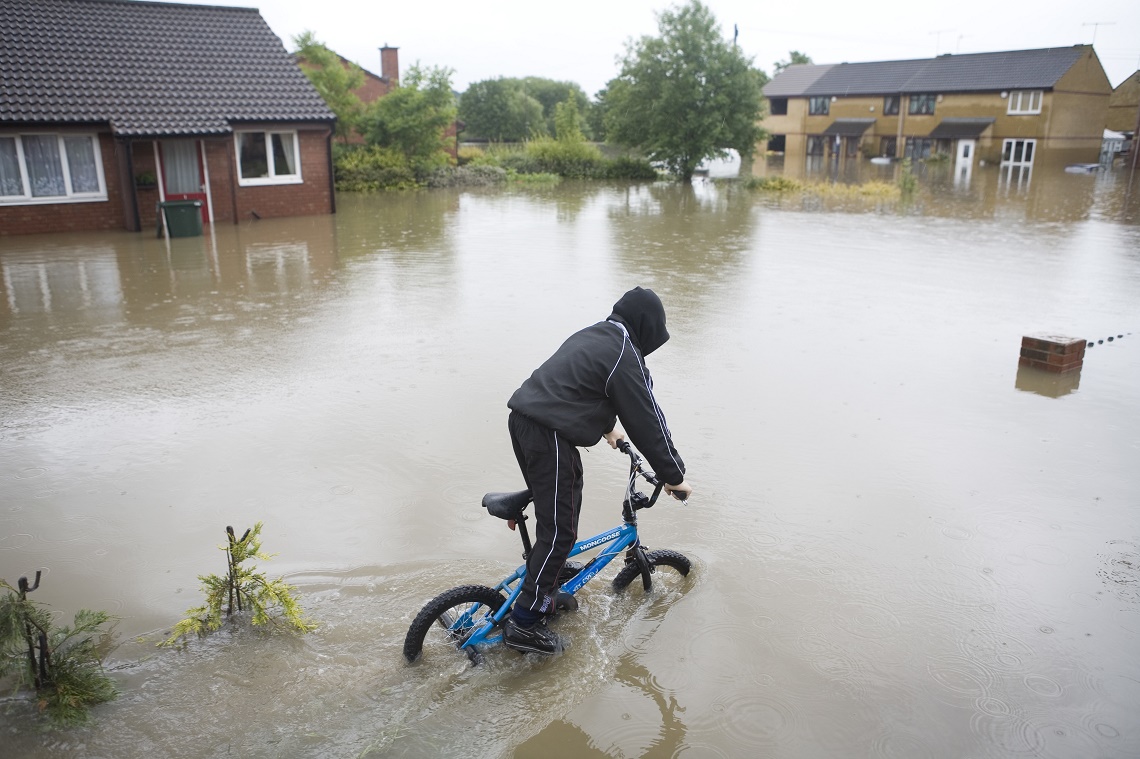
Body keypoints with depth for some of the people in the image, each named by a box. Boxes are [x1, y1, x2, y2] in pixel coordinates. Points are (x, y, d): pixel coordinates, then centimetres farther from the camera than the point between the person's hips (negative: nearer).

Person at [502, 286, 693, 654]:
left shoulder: (592, 335, 20)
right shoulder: (624, 356, -9)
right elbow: (648, 421, -7)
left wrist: (607, 427, 51)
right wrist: (675, 477, 2)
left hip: (521, 417, 10)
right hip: (548, 434, -10)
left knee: (567, 496, 24)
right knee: (559, 530, -4)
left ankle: (549, 586, 36)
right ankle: (524, 623, 3)